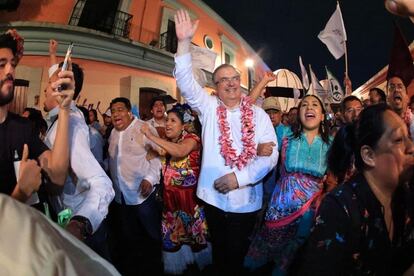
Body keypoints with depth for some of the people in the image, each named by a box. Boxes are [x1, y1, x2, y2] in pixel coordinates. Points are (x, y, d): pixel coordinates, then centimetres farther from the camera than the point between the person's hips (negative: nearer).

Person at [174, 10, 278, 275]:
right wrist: (185, 42, -20)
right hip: (213, 197, 1)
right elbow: (186, 82, -9)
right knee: (219, 251, 18)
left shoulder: (258, 115, 0)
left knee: (238, 254, 13)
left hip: (246, 201, -1)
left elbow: (270, 155, -7)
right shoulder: (208, 108, 2)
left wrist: (239, 177, -18)